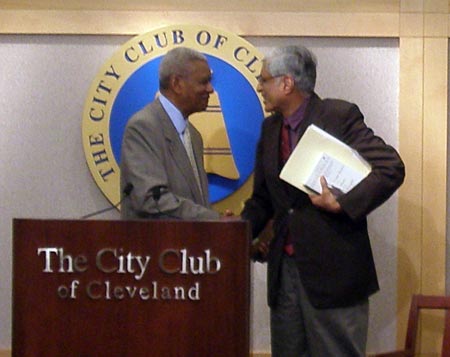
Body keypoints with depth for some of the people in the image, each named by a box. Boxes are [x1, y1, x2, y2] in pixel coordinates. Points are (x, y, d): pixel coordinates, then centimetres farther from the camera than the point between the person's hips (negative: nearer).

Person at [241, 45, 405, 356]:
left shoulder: (340, 115, -9)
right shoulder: (270, 127, 12)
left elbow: (391, 169, -13)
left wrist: (342, 205, -20)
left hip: (333, 270, -6)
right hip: (284, 269, 7)